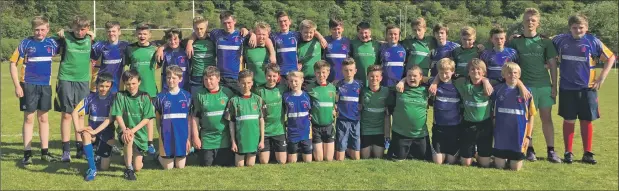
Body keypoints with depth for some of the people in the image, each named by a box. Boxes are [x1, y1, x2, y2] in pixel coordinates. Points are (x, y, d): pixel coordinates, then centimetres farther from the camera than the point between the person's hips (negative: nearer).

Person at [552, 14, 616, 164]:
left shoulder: (593, 41, -3)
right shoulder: (560, 40, 0)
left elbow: (611, 57, 5)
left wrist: (602, 77, -1)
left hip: (587, 88, 0)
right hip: (567, 88, 0)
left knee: (586, 121, 5)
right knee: (568, 120, 4)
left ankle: (587, 153, 15)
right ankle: (568, 152, 14)